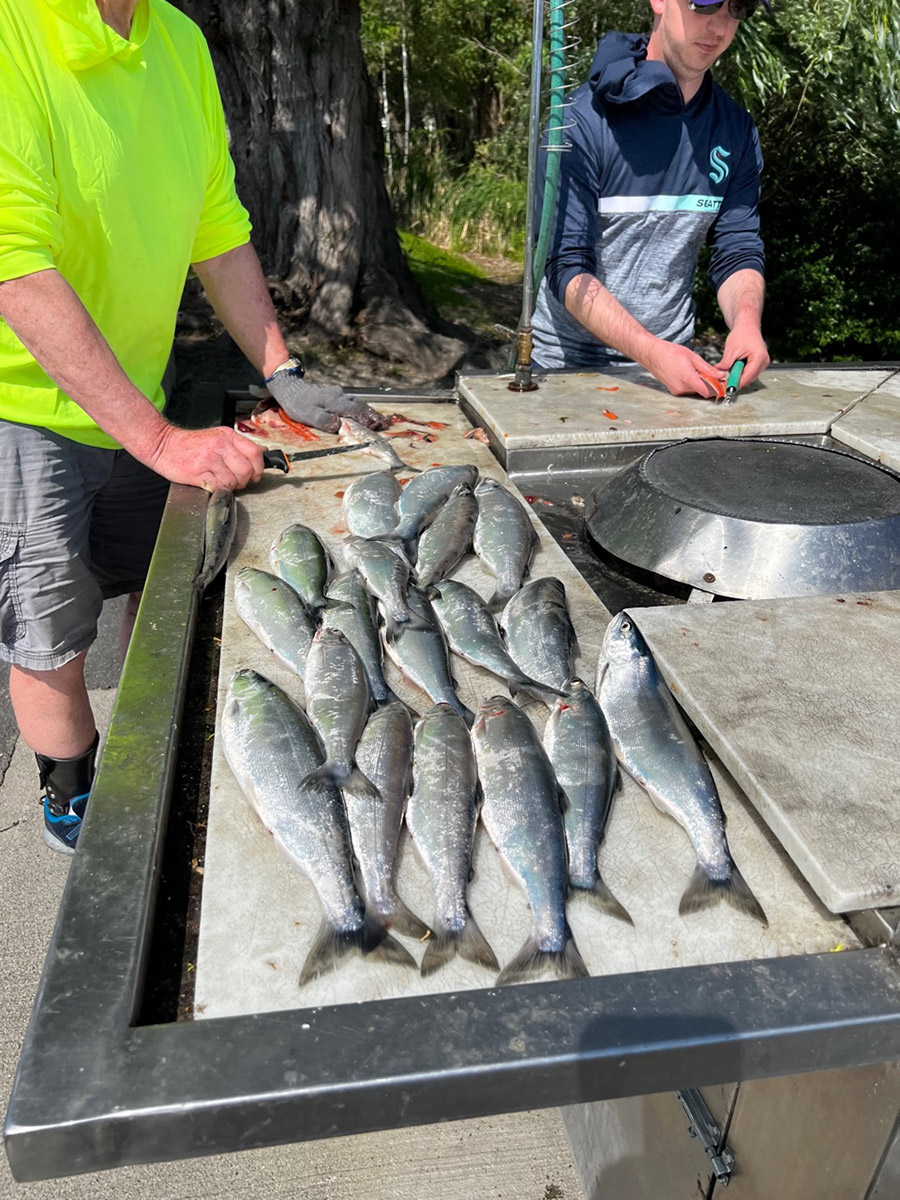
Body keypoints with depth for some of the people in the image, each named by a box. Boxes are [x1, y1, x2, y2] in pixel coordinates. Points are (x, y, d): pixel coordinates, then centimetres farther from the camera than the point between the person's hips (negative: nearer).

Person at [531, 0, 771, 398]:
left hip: (671, 365, 4)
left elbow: (738, 250, 2)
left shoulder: (736, 131, 4)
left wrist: (746, 320, -21)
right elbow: (566, 267, -18)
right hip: (566, 364, -3)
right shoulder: (583, 120, -12)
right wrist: (651, 351, -31)